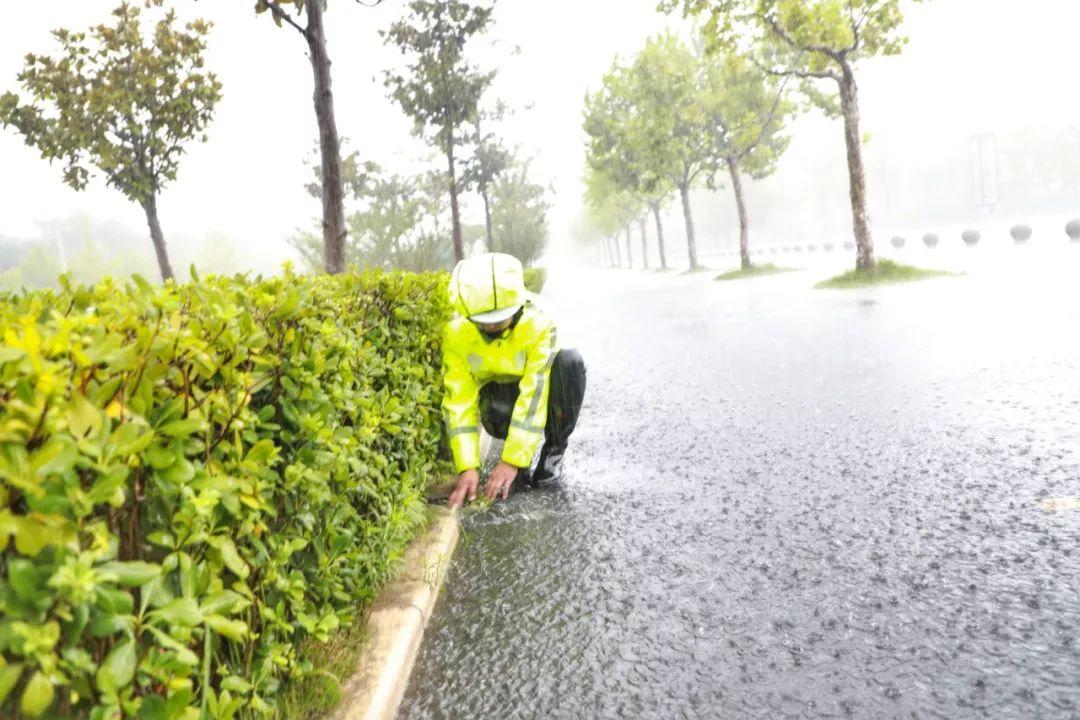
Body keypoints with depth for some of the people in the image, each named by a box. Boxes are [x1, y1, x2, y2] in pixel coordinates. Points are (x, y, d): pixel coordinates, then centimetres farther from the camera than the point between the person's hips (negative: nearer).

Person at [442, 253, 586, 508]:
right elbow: (459, 402, -23)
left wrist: (512, 461, -37)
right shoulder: (456, 334, -22)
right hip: (500, 394, 0)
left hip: (539, 398, 0)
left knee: (569, 362, -33)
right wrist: (467, 467, -31)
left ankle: (554, 448, -13)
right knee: (496, 412, -38)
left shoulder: (538, 326, -30)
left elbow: (533, 396, -33)